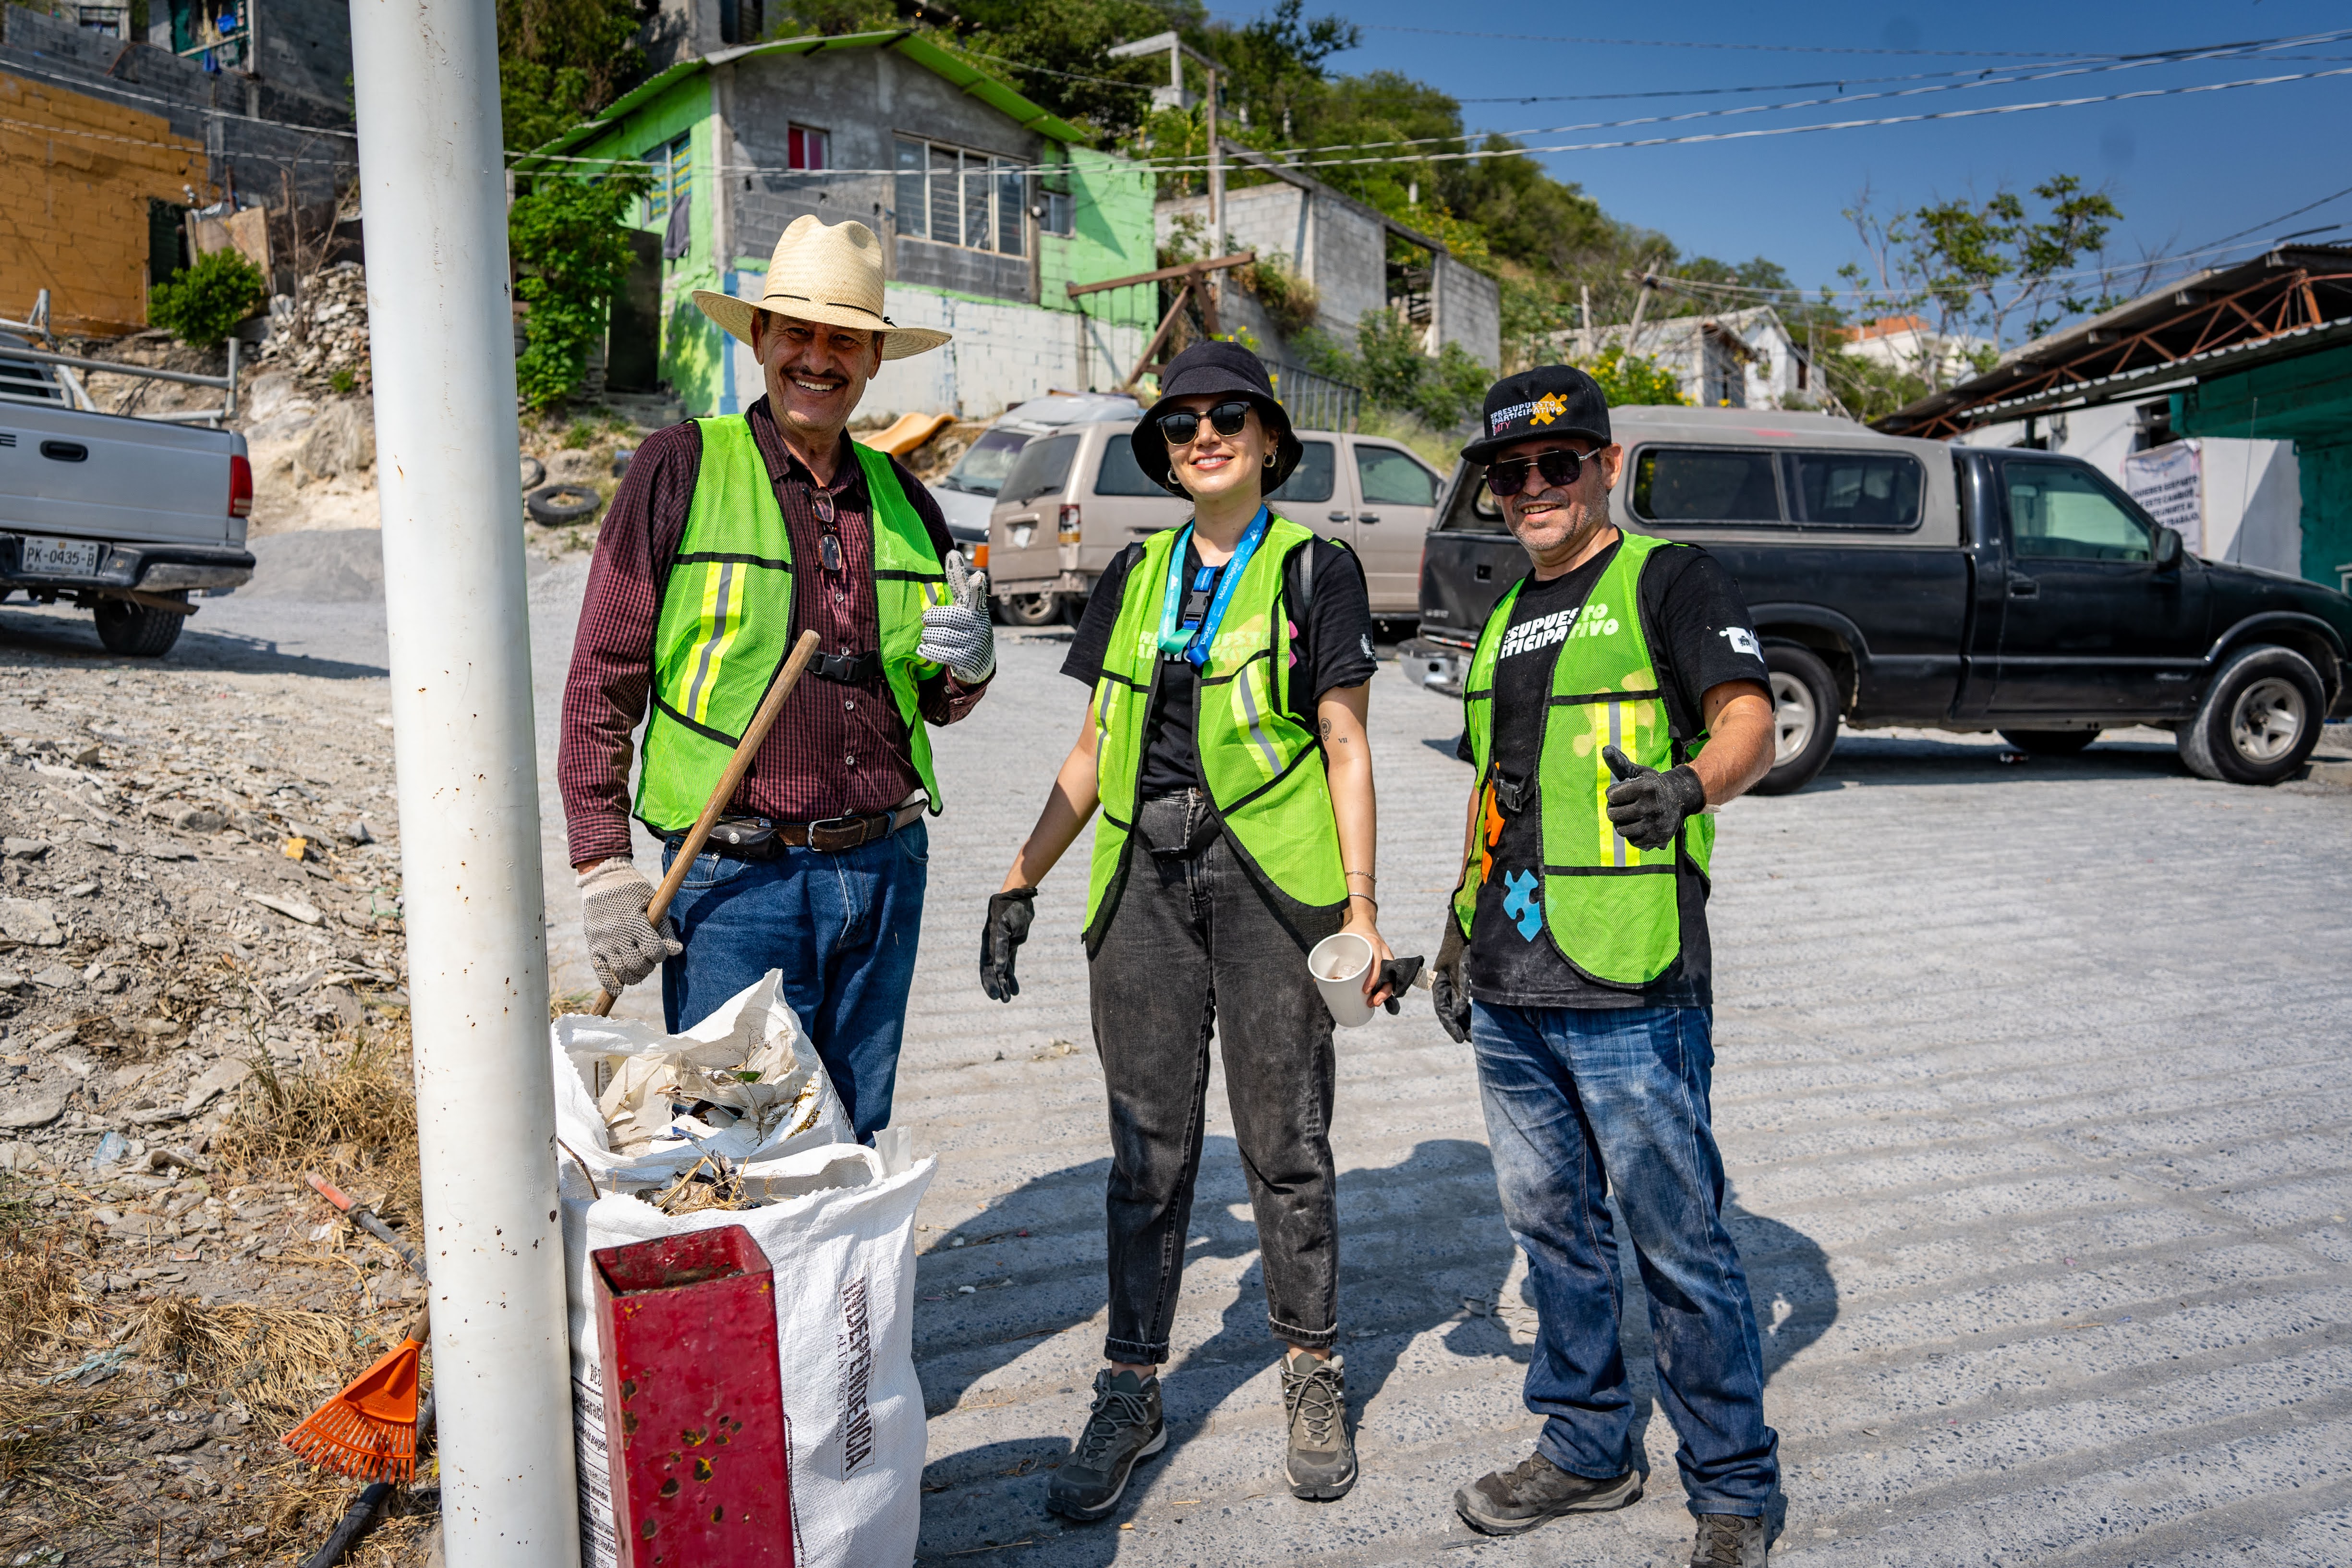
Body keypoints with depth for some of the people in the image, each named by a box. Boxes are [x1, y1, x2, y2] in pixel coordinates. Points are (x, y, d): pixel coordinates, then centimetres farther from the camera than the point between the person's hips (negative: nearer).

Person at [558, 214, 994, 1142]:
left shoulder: (901, 498, 12)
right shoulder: (681, 468, -2)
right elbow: (601, 682, -3)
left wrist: (971, 664, -5)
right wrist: (602, 870, -8)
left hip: (885, 870, 5)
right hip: (737, 880, -4)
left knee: (854, 1145, 15)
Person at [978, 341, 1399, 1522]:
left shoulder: (1315, 571, 2)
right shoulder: (1136, 576, 13)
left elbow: (1346, 748, -1)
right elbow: (1093, 751, 15)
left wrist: (1361, 907, -8)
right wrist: (1020, 883, 9)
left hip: (1272, 878, -3)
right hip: (1145, 882, 4)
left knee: (1286, 1140, 5)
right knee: (1148, 1146, 9)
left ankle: (1313, 1375, 24)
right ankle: (1130, 1392, 21)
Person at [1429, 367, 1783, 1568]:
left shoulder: (1668, 580, -3)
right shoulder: (1507, 615, 19)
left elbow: (1749, 723, -14)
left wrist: (1689, 785, -35)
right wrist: (1460, 929, 22)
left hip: (1629, 988, -7)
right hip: (1507, 993, 7)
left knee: (1679, 1245, 2)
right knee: (1552, 1228, 17)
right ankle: (1586, 1448, 33)